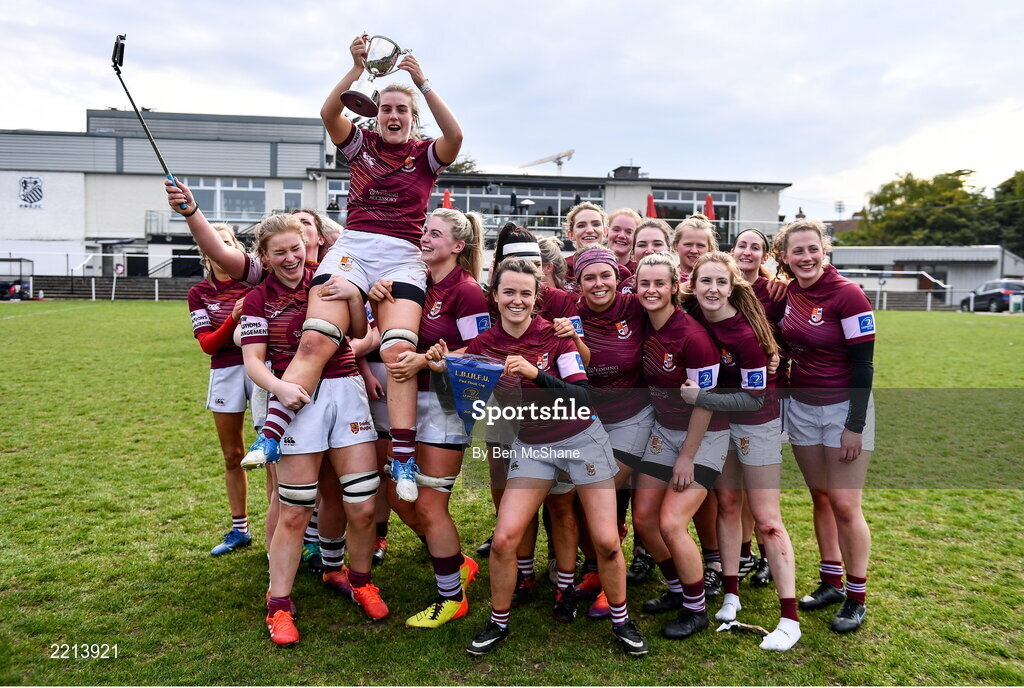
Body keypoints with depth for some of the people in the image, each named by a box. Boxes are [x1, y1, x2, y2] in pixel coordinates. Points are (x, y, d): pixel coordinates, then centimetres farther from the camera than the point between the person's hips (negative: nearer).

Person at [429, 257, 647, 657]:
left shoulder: (554, 334, -13)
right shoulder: (483, 345, -5)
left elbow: (583, 395, -19)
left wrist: (536, 374, -33)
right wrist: (444, 367, -18)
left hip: (581, 440, -1)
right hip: (530, 446, 2)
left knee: (606, 541, -3)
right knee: (503, 538, -10)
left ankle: (621, 622, 24)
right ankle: (498, 624, 15)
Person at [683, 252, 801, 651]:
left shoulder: (745, 334, -28)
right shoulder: (693, 317, -11)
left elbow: (754, 397, -22)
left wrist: (699, 397, -24)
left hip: (756, 423, -6)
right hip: (717, 419, 6)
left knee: (766, 518, -3)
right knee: (727, 503, 12)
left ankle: (789, 619, 6)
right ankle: (731, 595, 25)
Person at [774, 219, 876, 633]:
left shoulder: (847, 295, -16)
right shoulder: (787, 293, 0)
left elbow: (863, 365, -16)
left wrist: (855, 425, -16)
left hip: (844, 408, -5)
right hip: (801, 405, 6)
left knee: (844, 502, -2)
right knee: (820, 496, 14)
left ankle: (856, 598, 15)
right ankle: (831, 581, 28)